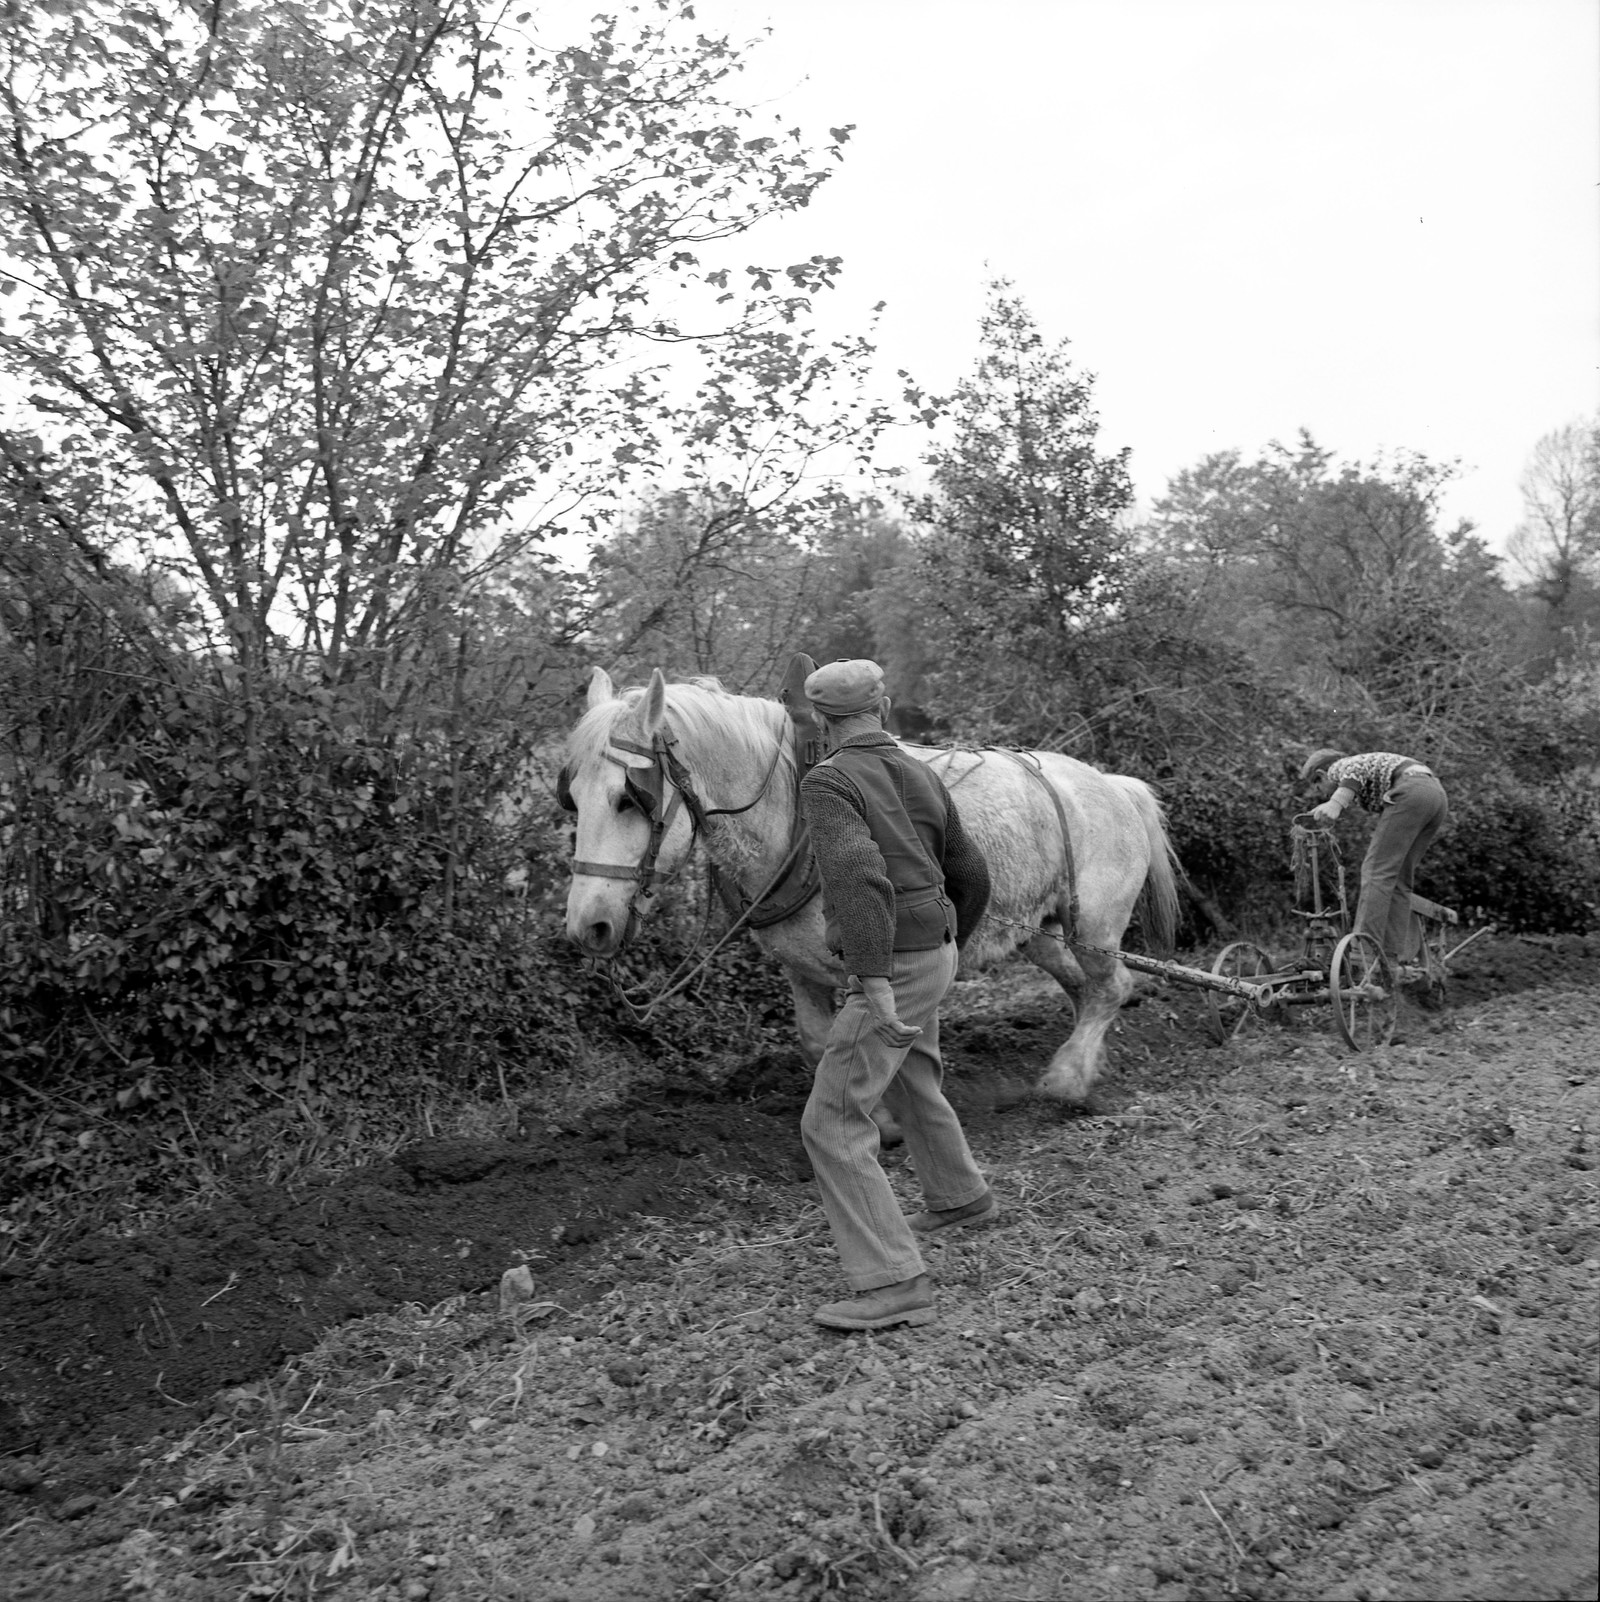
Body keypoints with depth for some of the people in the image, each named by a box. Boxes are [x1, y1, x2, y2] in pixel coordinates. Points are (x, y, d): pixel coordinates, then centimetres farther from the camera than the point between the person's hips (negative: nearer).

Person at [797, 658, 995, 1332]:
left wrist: (874, 983, -35)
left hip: (893, 971, -8)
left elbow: (856, 876, -32)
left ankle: (893, 1286, -8)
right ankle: (958, 1198, 51)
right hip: (932, 955, 9)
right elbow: (970, 875, 14)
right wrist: (950, 943, 30)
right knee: (911, 1082, 31)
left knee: (832, 1124, -6)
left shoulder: (827, 782, -17)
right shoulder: (922, 778, 7)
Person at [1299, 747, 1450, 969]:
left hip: (1411, 792, -9)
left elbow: (1354, 773, -15)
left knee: (1376, 870, -10)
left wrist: (1336, 803, -34)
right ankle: (1399, 956, 6)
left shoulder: (1339, 767, 12)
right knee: (1399, 878, 11)